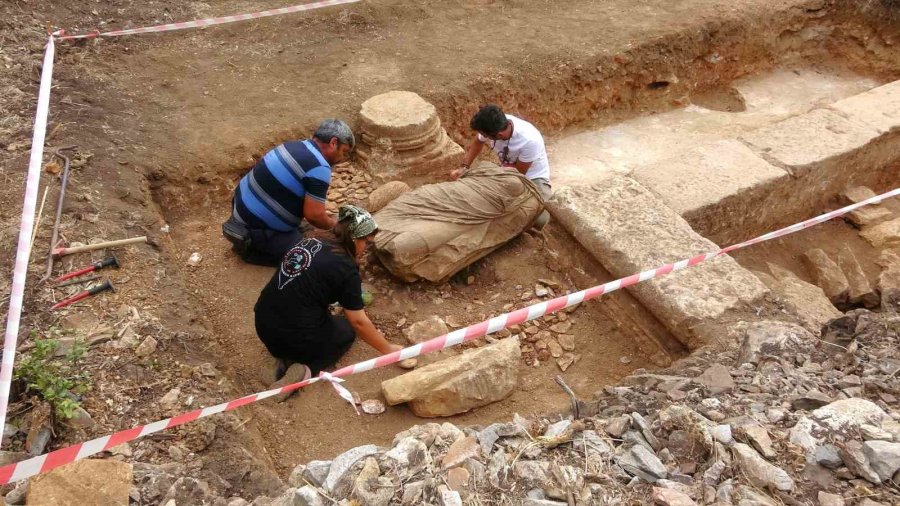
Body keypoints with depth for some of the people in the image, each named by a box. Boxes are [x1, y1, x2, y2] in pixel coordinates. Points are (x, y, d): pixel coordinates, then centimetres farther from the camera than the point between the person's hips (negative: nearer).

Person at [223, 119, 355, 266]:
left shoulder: (296, 145, 6)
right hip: (255, 225, -9)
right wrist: (332, 224, -2)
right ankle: (250, 245, 1)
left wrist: (323, 214, 18)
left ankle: (249, 240, 16)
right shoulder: (319, 168, -22)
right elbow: (313, 215, -23)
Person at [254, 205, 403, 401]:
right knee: (347, 329, 21)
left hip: (263, 323, 7)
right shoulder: (345, 268, -14)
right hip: (294, 338, -6)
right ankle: (306, 370, -1)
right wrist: (387, 349, 3)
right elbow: (359, 322, -9)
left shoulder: (312, 238, 6)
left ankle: (286, 357, 8)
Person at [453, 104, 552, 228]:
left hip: (534, 177, -5)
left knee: (538, 220, -28)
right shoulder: (492, 126, -22)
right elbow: (477, 142, 3)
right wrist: (464, 167, -9)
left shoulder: (530, 140, -37)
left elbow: (519, 171, -20)